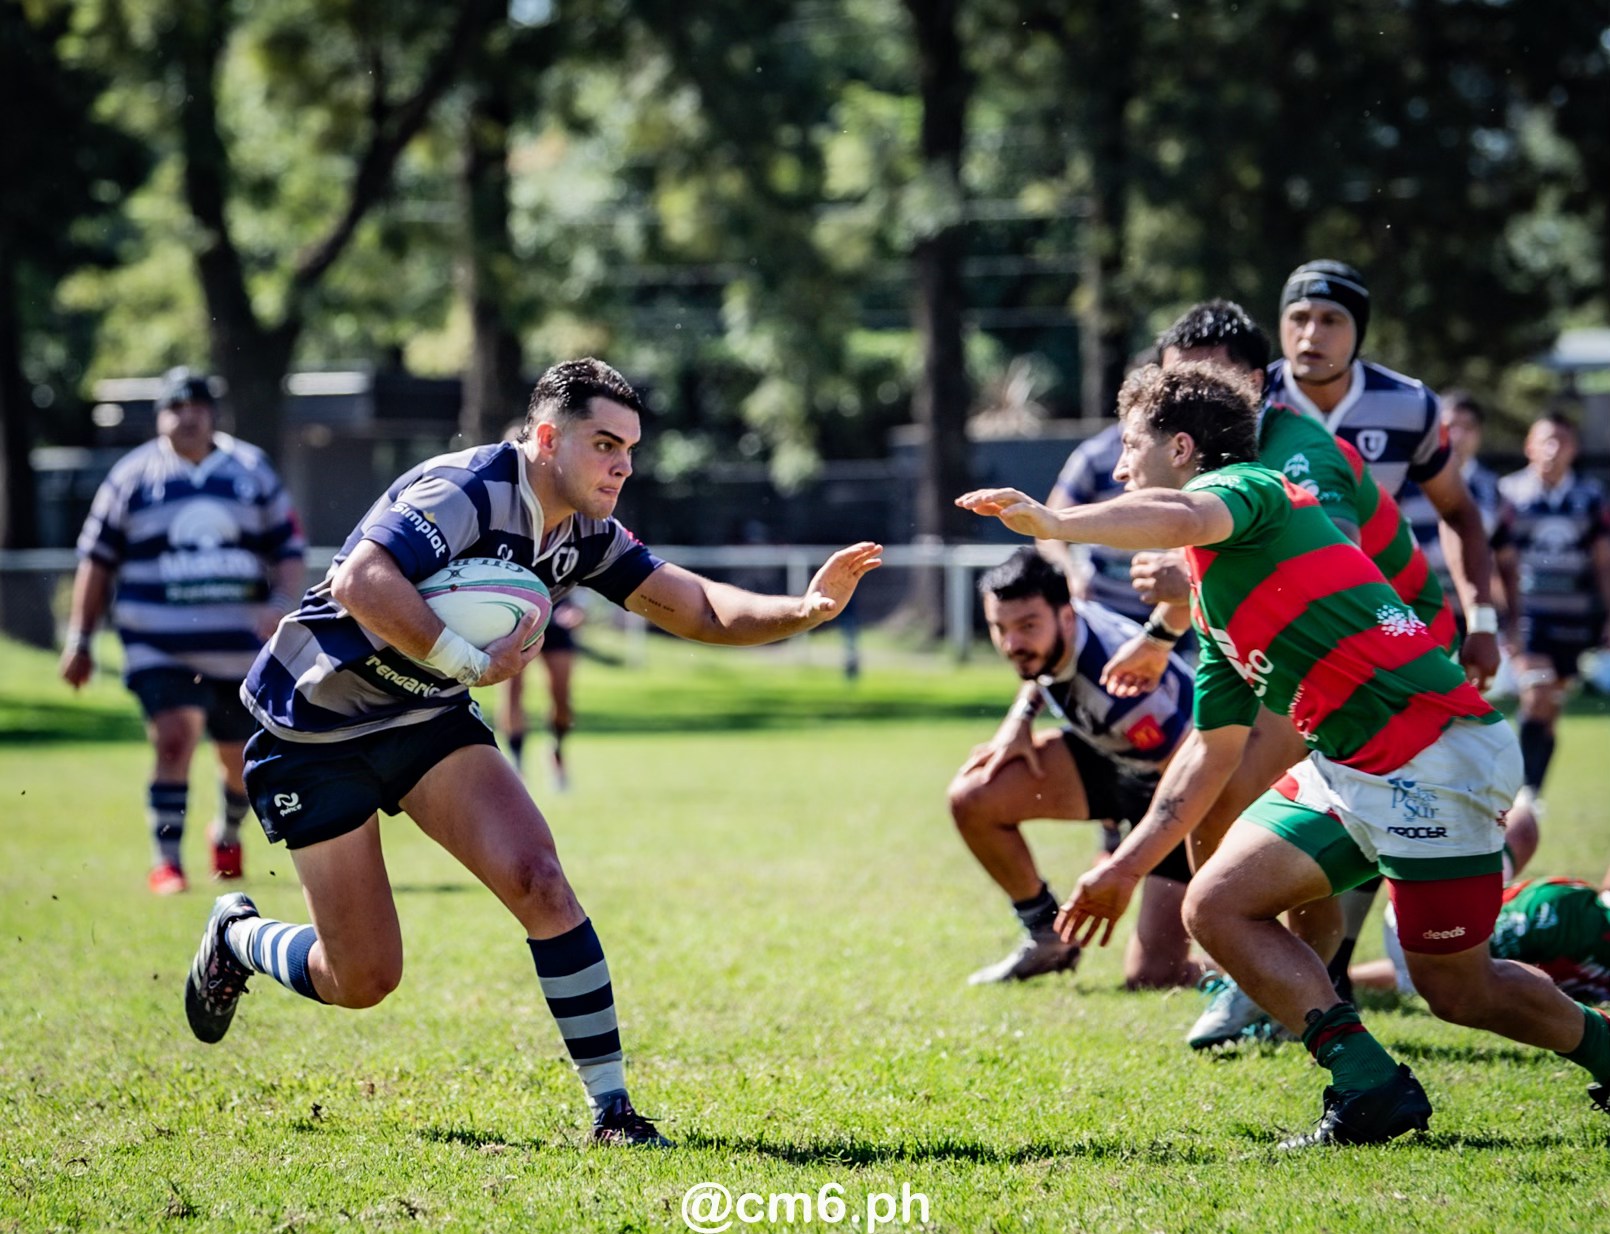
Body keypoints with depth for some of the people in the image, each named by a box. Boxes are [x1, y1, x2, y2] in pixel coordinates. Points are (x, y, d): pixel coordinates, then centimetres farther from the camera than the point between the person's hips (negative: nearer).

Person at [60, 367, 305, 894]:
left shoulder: (251, 471, 8)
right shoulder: (132, 476, 3)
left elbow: (288, 549, 10)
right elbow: (97, 559, 7)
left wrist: (283, 604, -9)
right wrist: (79, 639, 5)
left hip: (242, 647, 2)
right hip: (161, 647, -2)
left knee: (243, 760, 11)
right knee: (174, 737, -21)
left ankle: (228, 833, 42)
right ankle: (166, 862, -14)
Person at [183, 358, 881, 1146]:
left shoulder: (584, 533, -3)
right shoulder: (468, 492, -28)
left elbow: (699, 610, 1)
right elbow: (358, 584, -43)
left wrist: (807, 608, -16)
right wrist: (472, 664, -38)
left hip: (426, 717, 7)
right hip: (312, 727, -7)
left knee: (537, 881, -16)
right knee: (364, 981, -2)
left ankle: (612, 1109, -9)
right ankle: (237, 939, 31)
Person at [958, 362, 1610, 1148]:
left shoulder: (1246, 487, -6)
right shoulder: (1214, 609, 20)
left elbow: (1184, 519, -33)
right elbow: (1214, 750, 25)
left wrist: (1054, 522, -35)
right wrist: (1125, 868, 25)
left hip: (1436, 755, -9)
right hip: (1347, 771, 9)